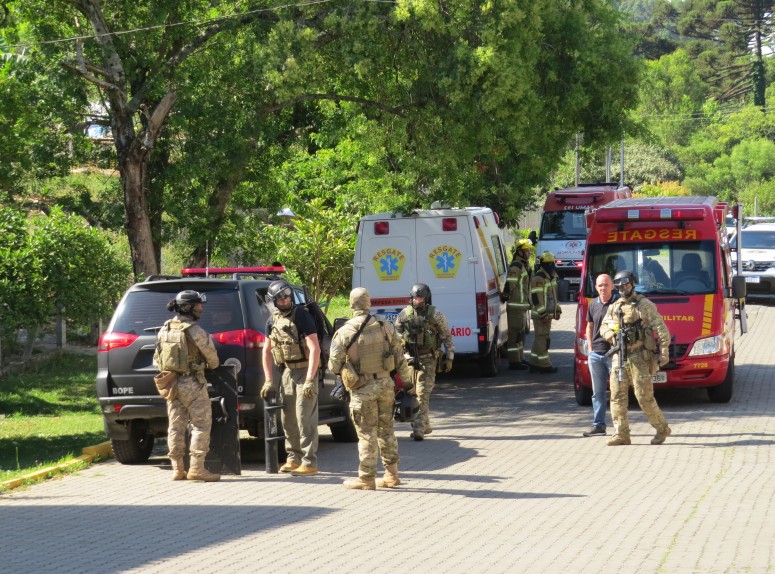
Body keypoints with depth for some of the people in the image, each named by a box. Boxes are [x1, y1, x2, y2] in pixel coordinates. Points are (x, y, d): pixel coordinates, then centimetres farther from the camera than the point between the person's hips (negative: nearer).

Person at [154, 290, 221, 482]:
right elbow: (211, 356, -5)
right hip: (192, 384, -7)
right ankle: (197, 468, -7)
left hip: (171, 383, 7)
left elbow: (158, 358, 12)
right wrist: (213, 365, 18)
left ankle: (178, 469, 11)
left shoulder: (164, 330, 6)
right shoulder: (194, 331, -15)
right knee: (201, 425, -1)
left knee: (176, 426, 10)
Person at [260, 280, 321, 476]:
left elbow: (315, 349, -18)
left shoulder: (301, 316, -13)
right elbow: (267, 351, 16)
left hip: (305, 370, -7)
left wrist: (309, 381, -23)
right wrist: (268, 381, 10)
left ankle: (309, 463, -9)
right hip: (287, 371, 7)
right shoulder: (273, 320, 8)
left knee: (305, 418, -10)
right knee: (288, 418, 10)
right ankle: (294, 458, 20)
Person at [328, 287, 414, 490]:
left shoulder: (344, 333, -12)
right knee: (386, 430, 16)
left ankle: (366, 478, 8)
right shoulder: (385, 328, -2)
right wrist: (407, 384, 12)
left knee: (367, 435, 3)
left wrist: (342, 370, 16)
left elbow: (334, 366, -8)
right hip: (385, 384, 4)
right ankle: (391, 475, 20)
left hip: (362, 390, -4)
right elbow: (400, 359, 3)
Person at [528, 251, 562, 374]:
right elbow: (536, 298, -21)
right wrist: (543, 314, -23)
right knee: (542, 339, -9)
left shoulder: (551, 277, 17)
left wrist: (557, 310, 23)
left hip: (547, 314, 10)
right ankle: (544, 365, -9)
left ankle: (534, 364, 20)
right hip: (541, 316, -10)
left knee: (539, 339, 14)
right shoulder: (538, 278, -15)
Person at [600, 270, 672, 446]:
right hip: (619, 358, 6)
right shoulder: (614, 307, 14)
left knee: (644, 397, -5)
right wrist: (611, 335, -2)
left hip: (639, 358, -5)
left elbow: (661, 329, -5)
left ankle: (662, 429, 12)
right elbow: (603, 327, 21)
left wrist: (664, 352, -12)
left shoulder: (645, 305, -2)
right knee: (617, 397, -1)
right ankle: (621, 435, 2)